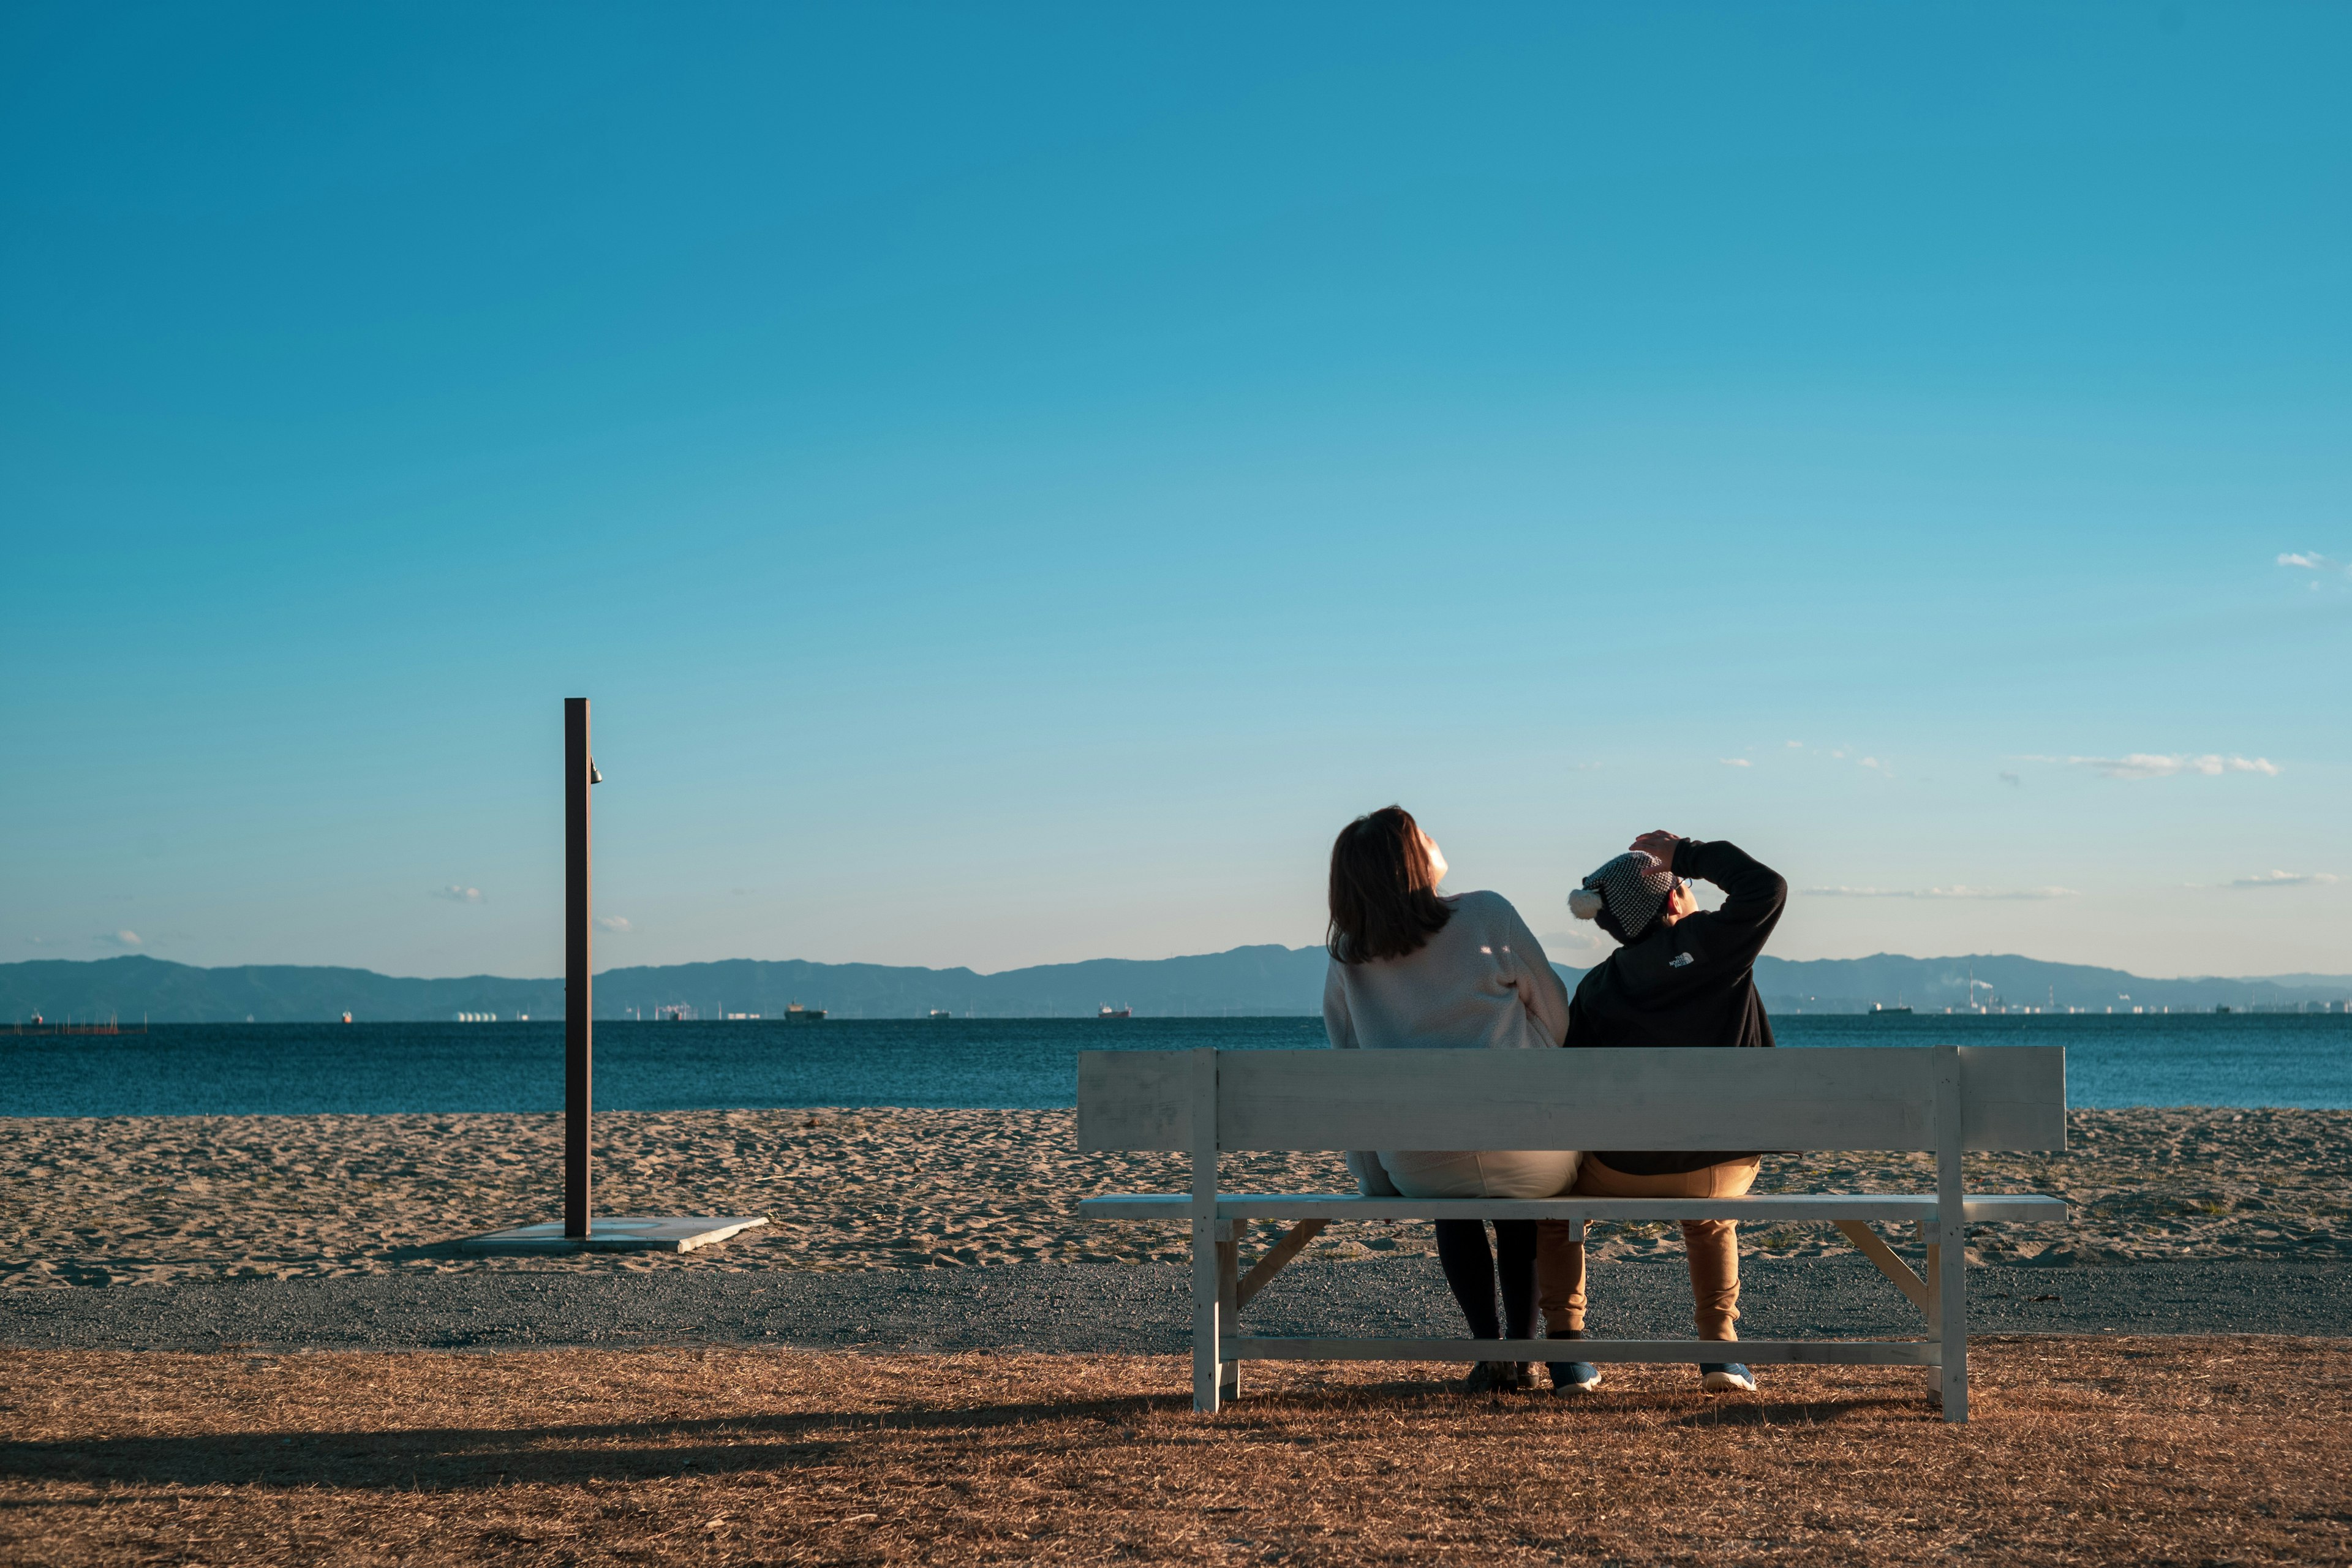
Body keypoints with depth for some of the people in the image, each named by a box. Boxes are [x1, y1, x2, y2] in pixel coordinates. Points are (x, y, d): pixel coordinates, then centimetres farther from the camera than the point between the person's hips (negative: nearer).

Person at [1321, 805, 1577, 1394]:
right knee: (1520, 1207, 34)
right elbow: (1556, 1017, 2)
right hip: (1528, 1152, -1)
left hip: (1418, 1167, 1)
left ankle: (1488, 1349, 23)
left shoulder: (1345, 960, 4)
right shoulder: (1489, 915, -4)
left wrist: (1372, 1177, 17)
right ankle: (1522, 1350, 27)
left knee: (1452, 1203, 36)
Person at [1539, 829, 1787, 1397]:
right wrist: (1688, 853, 11)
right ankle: (1720, 1347, 19)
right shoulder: (1714, 942, -4)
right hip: (1724, 1169, 1)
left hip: (1622, 1174, -1)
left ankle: (1567, 1349, 17)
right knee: (1709, 1221, 37)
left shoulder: (1595, 987, 4)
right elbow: (1767, 887, 7)